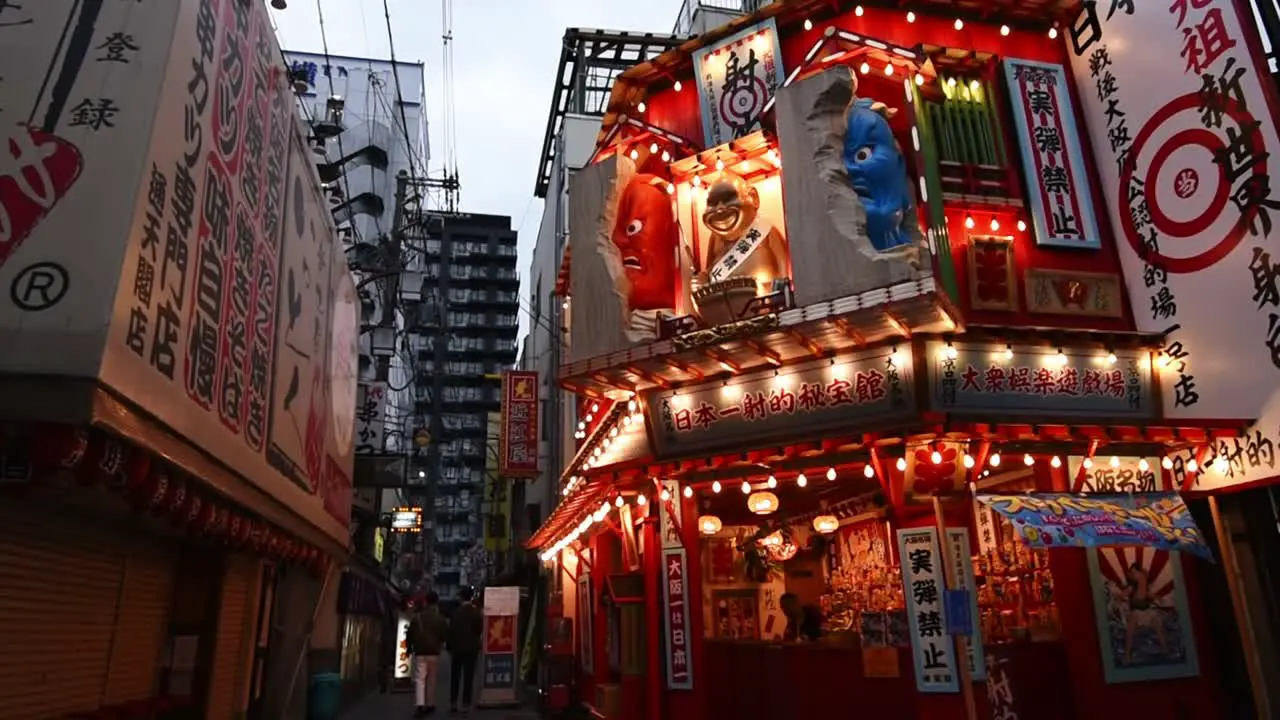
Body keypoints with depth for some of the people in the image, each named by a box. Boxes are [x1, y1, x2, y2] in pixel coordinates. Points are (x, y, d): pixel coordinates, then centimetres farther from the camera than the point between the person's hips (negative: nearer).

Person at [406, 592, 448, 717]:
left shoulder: (417, 617, -4)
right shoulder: (441, 619, 0)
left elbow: (410, 634, 0)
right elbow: (445, 635, 4)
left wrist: (409, 648, 15)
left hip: (419, 652, -1)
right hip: (434, 652, 1)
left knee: (420, 679, -3)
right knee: (431, 679, 12)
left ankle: (420, 705, -18)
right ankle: (429, 705, 16)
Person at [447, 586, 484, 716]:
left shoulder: (456, 611, -5)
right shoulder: (477, 612, -6)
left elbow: (451, 630, -6)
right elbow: (480, 630, -5)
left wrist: (449, 646, 2)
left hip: (457, 647, 1)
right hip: (471, 648, -1)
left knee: (455, 677, 14)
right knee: (468, 678, 2)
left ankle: (453, 703, 17)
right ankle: (466, 706, 0)